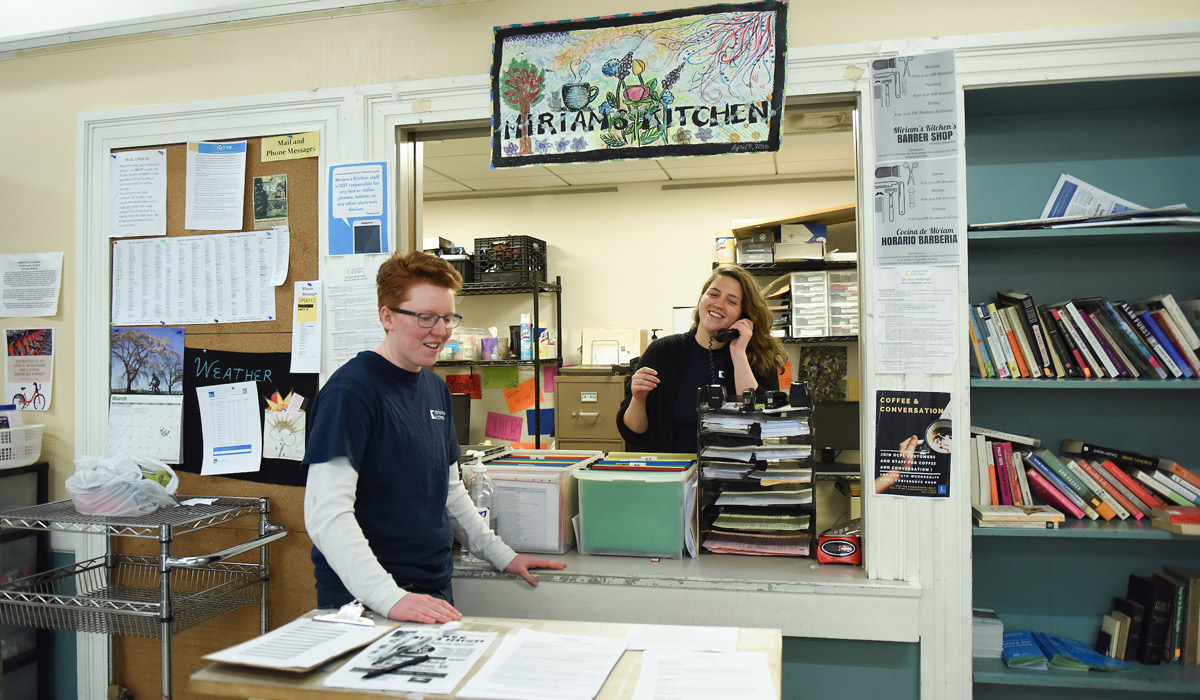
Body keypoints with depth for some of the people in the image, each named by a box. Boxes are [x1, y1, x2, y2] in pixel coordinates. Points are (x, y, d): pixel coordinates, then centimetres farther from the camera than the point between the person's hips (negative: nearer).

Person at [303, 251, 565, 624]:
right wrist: (390, 598, -30)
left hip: (435, 590, 7)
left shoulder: (436, 389, 9)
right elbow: (327, 513, -23)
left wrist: (502, 555, 15)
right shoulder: (350, 390, -16)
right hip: (368, 605, -7)